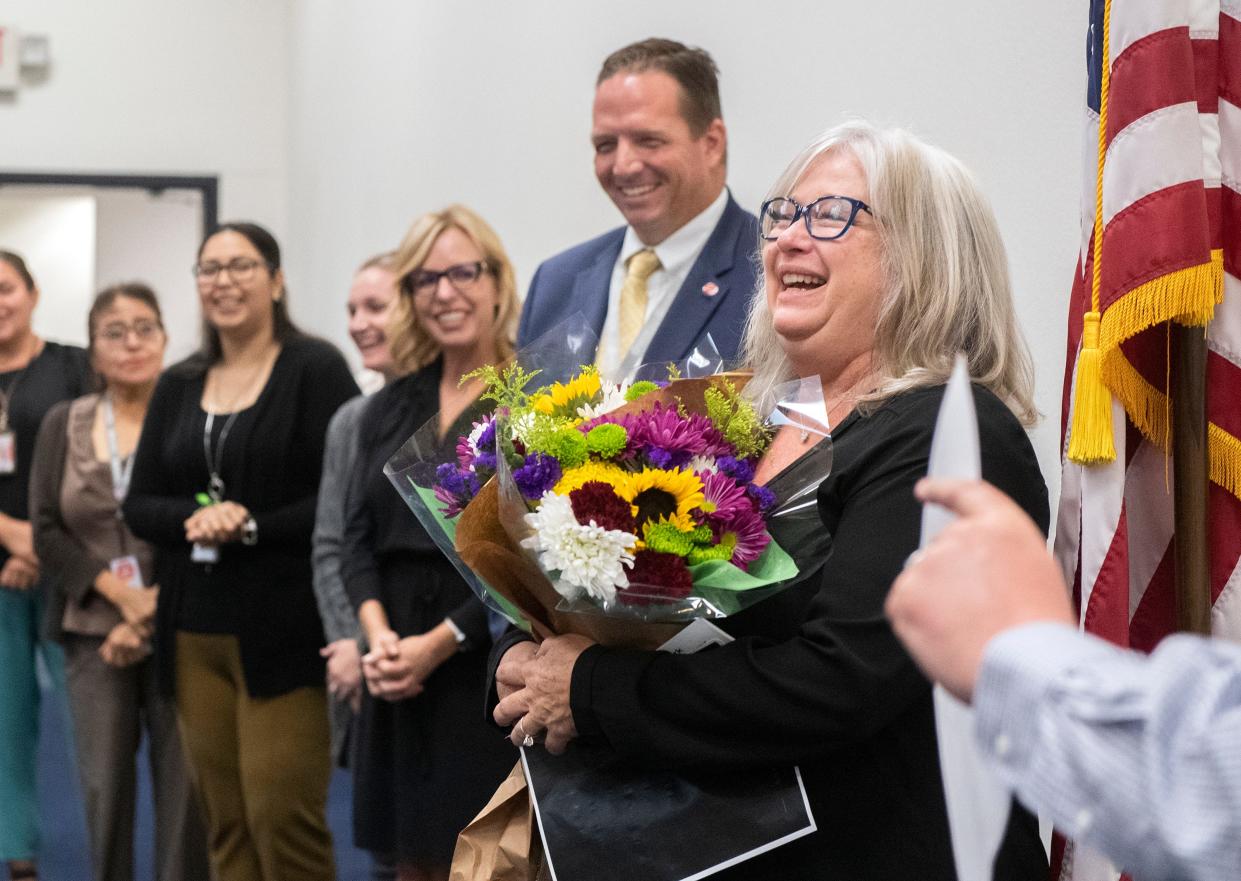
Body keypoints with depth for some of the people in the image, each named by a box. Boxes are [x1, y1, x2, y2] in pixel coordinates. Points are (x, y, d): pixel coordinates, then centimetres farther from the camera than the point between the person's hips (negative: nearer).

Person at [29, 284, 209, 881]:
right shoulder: (63, 424, 9)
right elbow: (46, 531, 4)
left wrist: (159, 606, -12)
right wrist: (119, 593, -10)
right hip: (93, 631, 3)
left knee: (185, 781, -2)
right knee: (104, 782, 4)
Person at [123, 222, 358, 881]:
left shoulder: (315, 369, -3)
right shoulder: (178, 386, 14)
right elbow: (138, 505, 11)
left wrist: (250, 526, -17)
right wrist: (194, 516, -9)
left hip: (282, 629, -5)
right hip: (194, 631, 5)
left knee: (282, 820, -8)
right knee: (225, 825, 7)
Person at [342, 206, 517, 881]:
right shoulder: (391, 408, 14)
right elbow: (358, 538, 10)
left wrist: (439, 643, -13)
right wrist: (378, 635, -8)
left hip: (491, 667, -5)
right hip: (400, 681, 5)